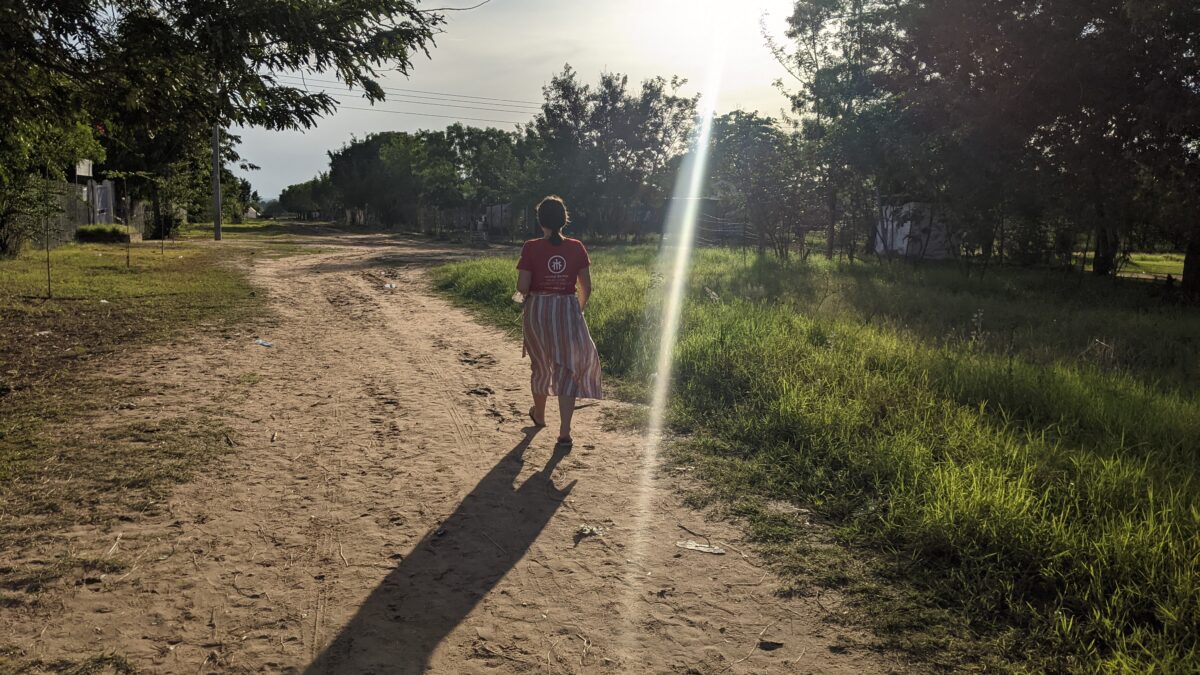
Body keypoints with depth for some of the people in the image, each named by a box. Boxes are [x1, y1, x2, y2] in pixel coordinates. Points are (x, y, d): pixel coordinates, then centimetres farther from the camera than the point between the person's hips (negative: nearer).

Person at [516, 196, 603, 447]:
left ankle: (539, 415, 41)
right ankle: (564, 432, -3)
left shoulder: (531, 248, -9)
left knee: (541, 364, 20)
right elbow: (586, 287, 0)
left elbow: (522, 287, -10)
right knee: (567, 369, 4)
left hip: (538, 310, 0)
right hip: (568, 310, 0)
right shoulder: (576, 248, -4)